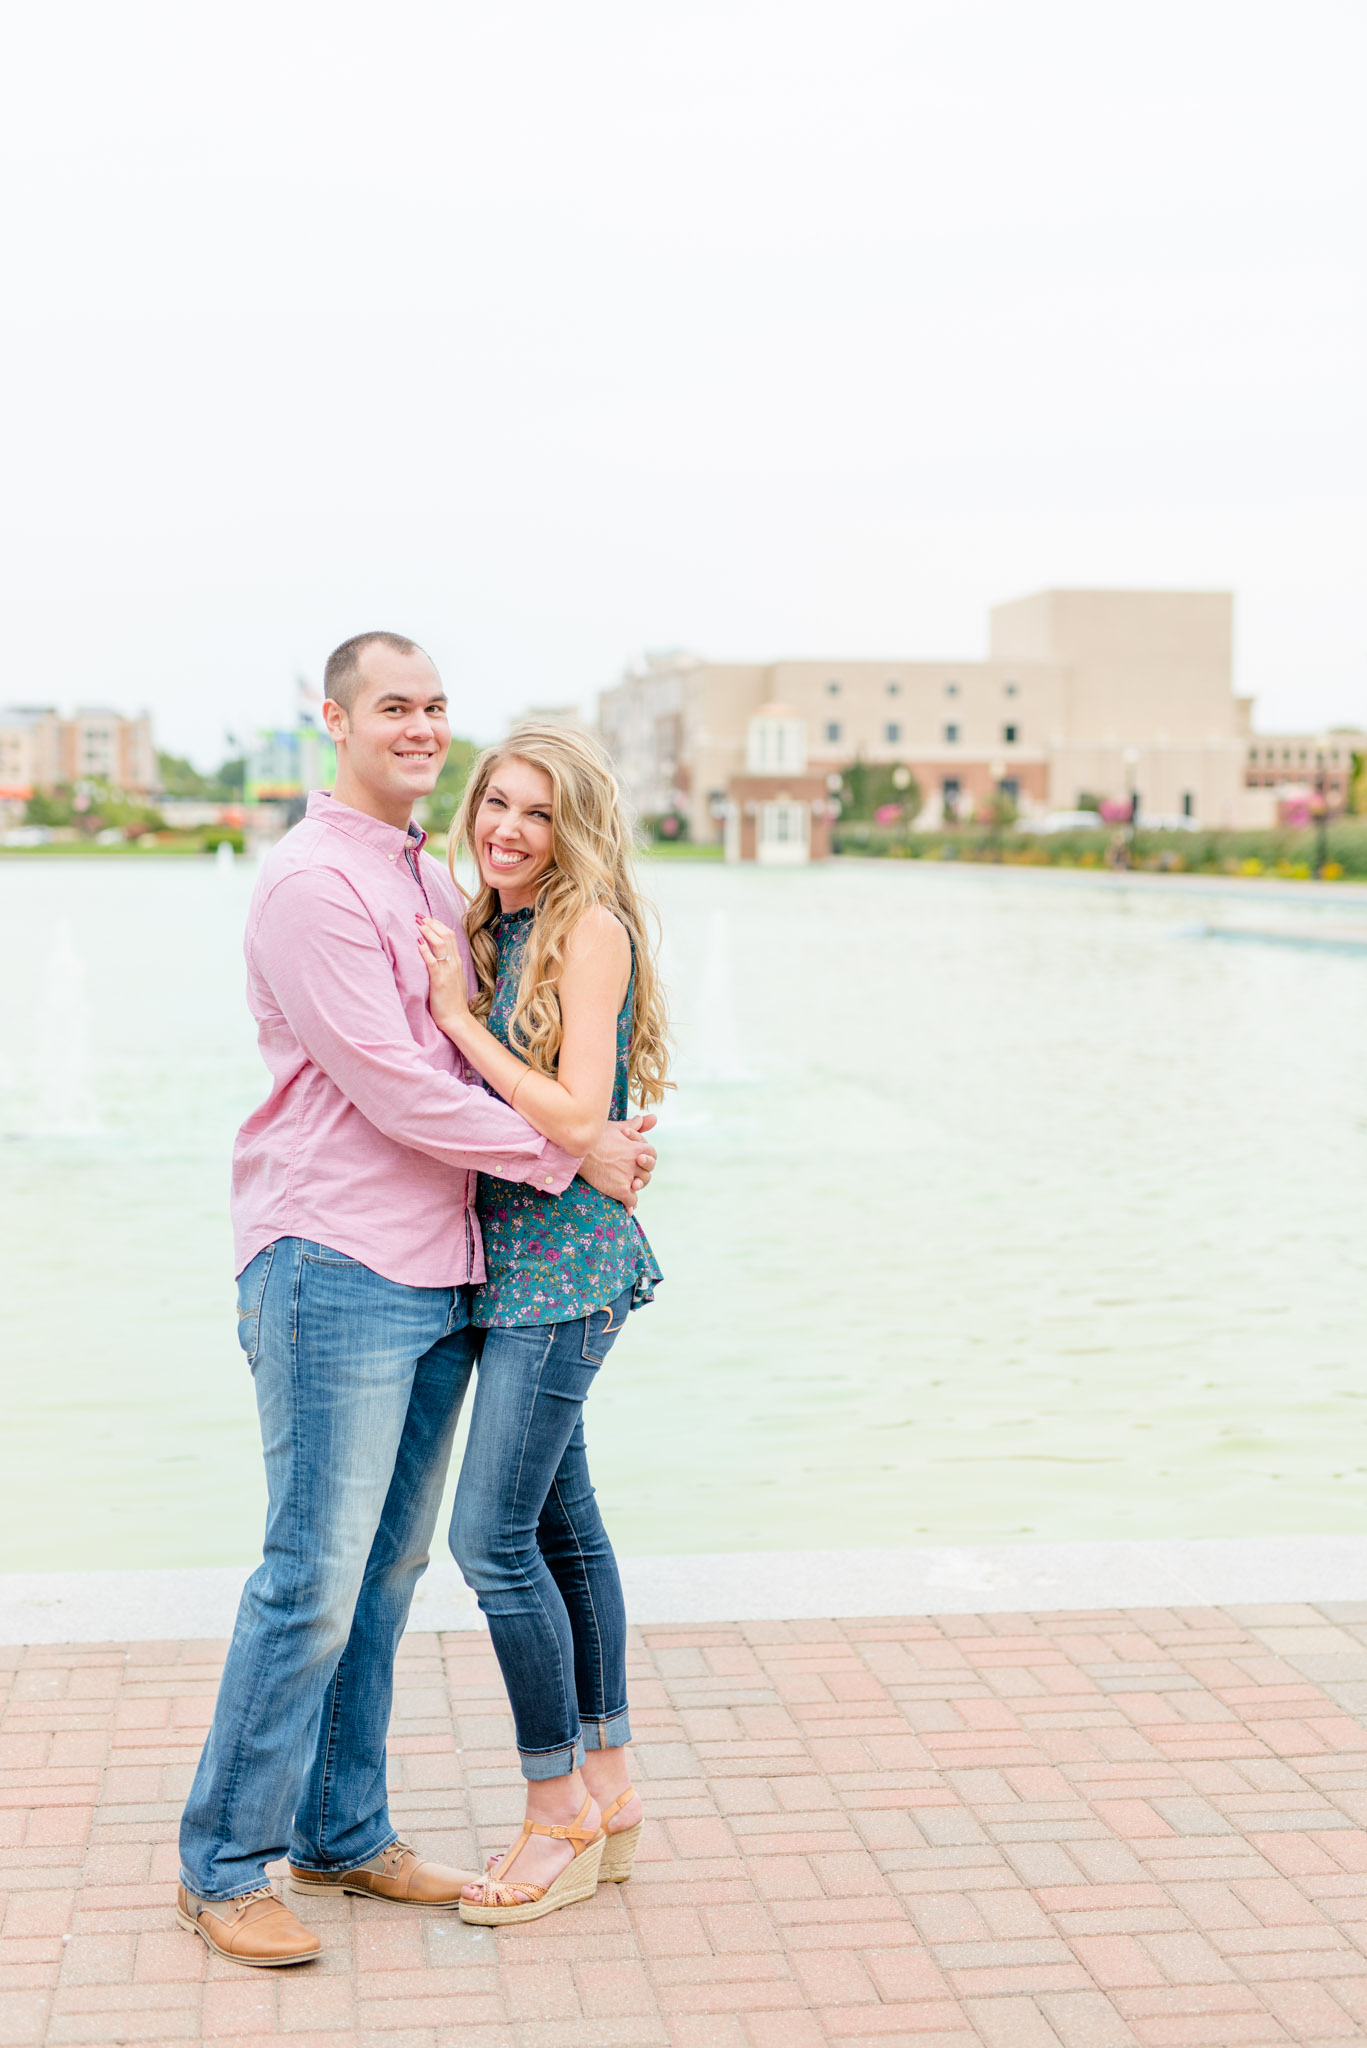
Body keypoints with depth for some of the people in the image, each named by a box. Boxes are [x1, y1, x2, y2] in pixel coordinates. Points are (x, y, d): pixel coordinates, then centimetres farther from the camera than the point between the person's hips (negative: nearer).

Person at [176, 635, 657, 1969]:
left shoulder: (435, 884, 17)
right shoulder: (312, 882, -10)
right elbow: (391, 1087, -16)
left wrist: (606, 1124, 10)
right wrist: (569, 1156, -9)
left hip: (439, 1271, 8)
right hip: (335, 1267, -8)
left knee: (385, 1572, 13)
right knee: (313, 1577, -4)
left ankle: (343, 1835, 25)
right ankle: (221, 1865, 10)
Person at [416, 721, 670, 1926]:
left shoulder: (592, 929, -11)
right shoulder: (493, 930, 13)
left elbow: (575, 1117, -18)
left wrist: (458, 1019, -14)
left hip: (565, 1259, -9)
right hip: (513, 1258, 9)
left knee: (492, 1534, -8)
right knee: (560, 1522, 13)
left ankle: (562, 1814, 7)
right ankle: (610, 1788, 25)